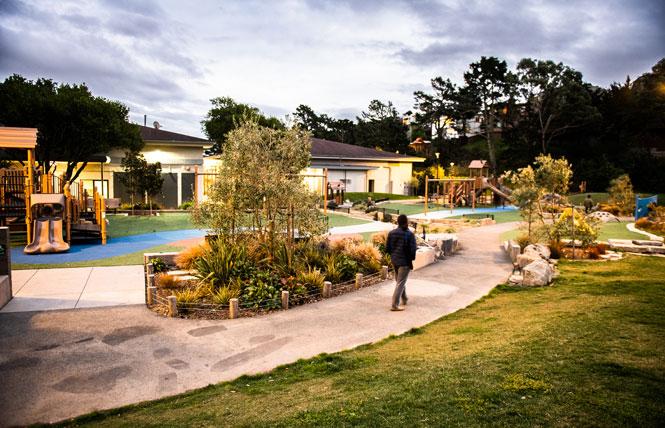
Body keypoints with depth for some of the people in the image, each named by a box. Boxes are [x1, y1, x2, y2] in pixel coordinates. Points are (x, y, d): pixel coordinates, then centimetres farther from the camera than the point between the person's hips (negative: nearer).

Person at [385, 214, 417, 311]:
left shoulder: (391, 233, 0)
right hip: (404, 261, -6)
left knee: (399, 281, 22)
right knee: (400, 283, -2)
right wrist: (411, 259, 3)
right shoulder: (410, 234, -15)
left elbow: (387, 247, 4)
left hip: (394, 260, 6)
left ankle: (404, 299, 38)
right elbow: (412, 249, -15)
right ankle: (395, 305, -5)